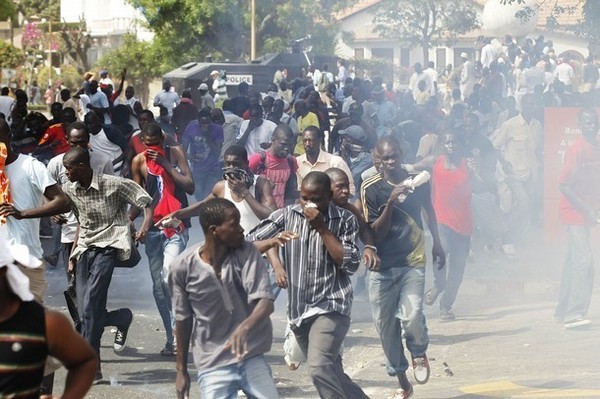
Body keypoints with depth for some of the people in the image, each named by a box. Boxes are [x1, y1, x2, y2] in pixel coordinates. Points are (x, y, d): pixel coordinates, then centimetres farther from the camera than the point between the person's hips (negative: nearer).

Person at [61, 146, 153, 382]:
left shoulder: (113, 185, -10)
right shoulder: (69, 190, 8)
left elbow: (145, 202, -5)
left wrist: (145, 227, -23)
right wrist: (73, 255, 17)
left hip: (109, 247, -7)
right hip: (85, 249, 7)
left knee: (90, 307, -20)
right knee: (86, 313, -3)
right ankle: (123, 318, 26)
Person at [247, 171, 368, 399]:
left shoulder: (344, 220, -4)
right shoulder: (287, 216, 2)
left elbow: (350, 264, -13)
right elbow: (251, 243, -2)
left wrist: (321, 227, -15)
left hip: (330, 307, -5)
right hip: (298, 310, 5)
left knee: (320, 368, -26)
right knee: (330, 375, 15)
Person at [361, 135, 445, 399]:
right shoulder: (371, 188, -8)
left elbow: (429, 211, 20)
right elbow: (376, 233, -9)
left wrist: (437, 245, 27)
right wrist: (390, 203, -23)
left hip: (412, 261, 0)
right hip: (383, 267, 0)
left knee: (412, 317, -21)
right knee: (385, 325, 4)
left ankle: (419, 352, 13)